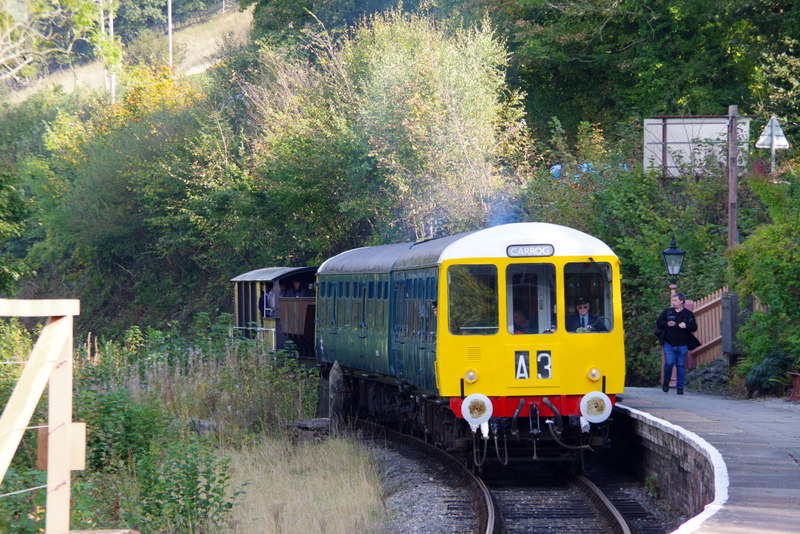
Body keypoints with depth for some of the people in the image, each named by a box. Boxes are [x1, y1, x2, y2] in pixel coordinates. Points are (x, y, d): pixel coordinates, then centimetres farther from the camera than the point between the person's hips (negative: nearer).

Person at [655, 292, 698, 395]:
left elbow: (694, 328, 4)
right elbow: (658, 323, 10)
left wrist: (686, 326, -16)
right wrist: (667, 324, -9)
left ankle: (680, 387, 8)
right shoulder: (667, 311, 8)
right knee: (669, 363, -13)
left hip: (682, 345, 0)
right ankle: (666, 382, 12)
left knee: (681, 365, 1)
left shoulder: (688, 314, 6)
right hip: (669, 344, 0)